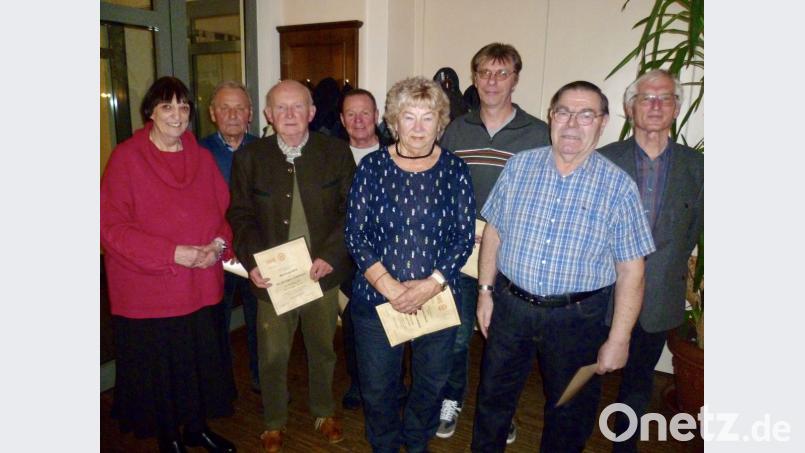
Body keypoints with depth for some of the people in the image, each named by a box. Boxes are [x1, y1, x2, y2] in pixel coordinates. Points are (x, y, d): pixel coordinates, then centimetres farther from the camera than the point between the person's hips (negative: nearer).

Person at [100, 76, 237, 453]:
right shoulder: (126, 157, -9)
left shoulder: (202, 157, 5)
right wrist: (174, 253, -19)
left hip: (199, 287, 4)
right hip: (146, 291, -4)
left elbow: (222, 212, 11)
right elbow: (110, 227, -12)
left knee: (202, 360, 13)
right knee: (157, 368, 10)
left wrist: (218, 245, -10)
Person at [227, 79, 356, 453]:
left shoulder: (336, 152, -2)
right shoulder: (249, 157, -1)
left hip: (323, 271, 1)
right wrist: (252, 261, -14)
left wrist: (331, 255, -15)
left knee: (323, 348, 18)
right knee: (272, 355, 11)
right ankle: (274, 422, 35)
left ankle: (324, 412, 41)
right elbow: (241, 215, 0)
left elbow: (351, 209, -3)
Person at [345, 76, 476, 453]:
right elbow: (356, 235, -7)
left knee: (431, 384, 19)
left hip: (438, 298, 1)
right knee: (377, 388, 13)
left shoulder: (455, 170, -3)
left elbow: (465, 237, -4)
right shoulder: (372, 166, -4)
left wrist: (430, 284, -16)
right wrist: (389, 286, -17)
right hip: (376, 298, 0)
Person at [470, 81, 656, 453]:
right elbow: (493, 231, 5)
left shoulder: (618, 186, -10)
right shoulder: (519, 166, -2)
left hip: (577, 317, -2)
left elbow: (630, 269, -8)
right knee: (493, 395, 20)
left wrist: (618, 339, -9)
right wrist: (485, 291, 3)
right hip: (509, 306, 2)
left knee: (569, 411, 18)